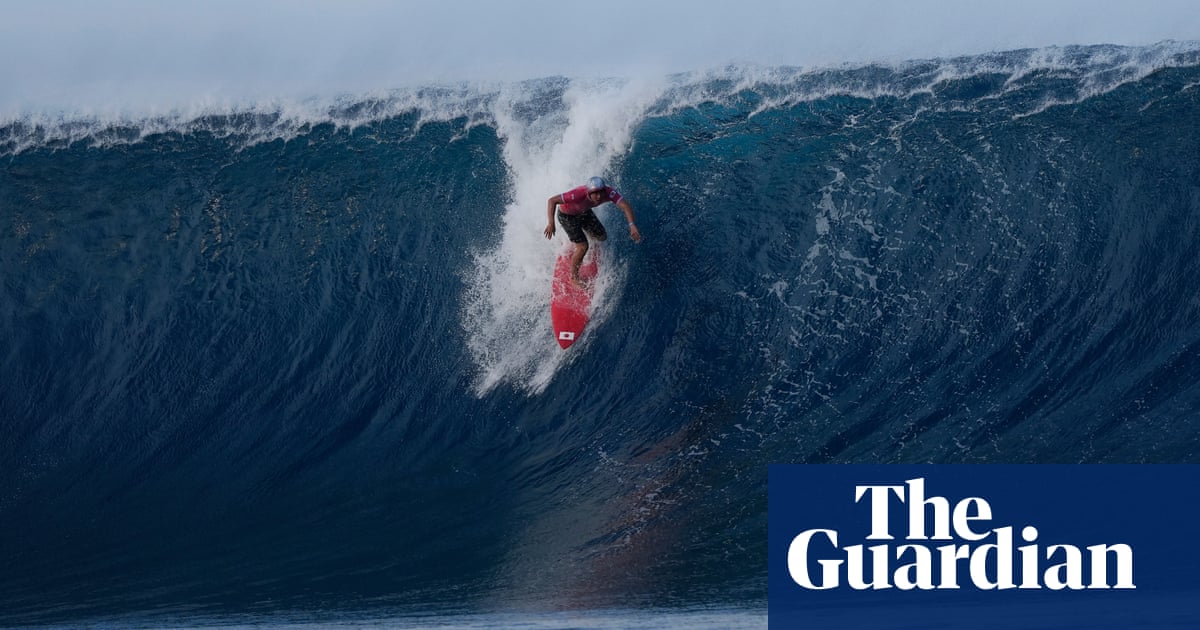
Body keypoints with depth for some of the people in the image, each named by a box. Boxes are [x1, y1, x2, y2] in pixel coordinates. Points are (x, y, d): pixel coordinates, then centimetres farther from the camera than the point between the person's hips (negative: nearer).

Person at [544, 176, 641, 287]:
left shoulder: (609, 192, -33)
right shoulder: (579, 194, -45)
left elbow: (625, 205, -41)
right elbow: (552, 200, -41)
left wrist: (632, 225, -58)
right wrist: (550, 223, -50)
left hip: (584, 212, 5)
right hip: (567, 215, -5)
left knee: (602, 237, 11)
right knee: (583, 247, -11)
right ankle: (574, 278, 13)